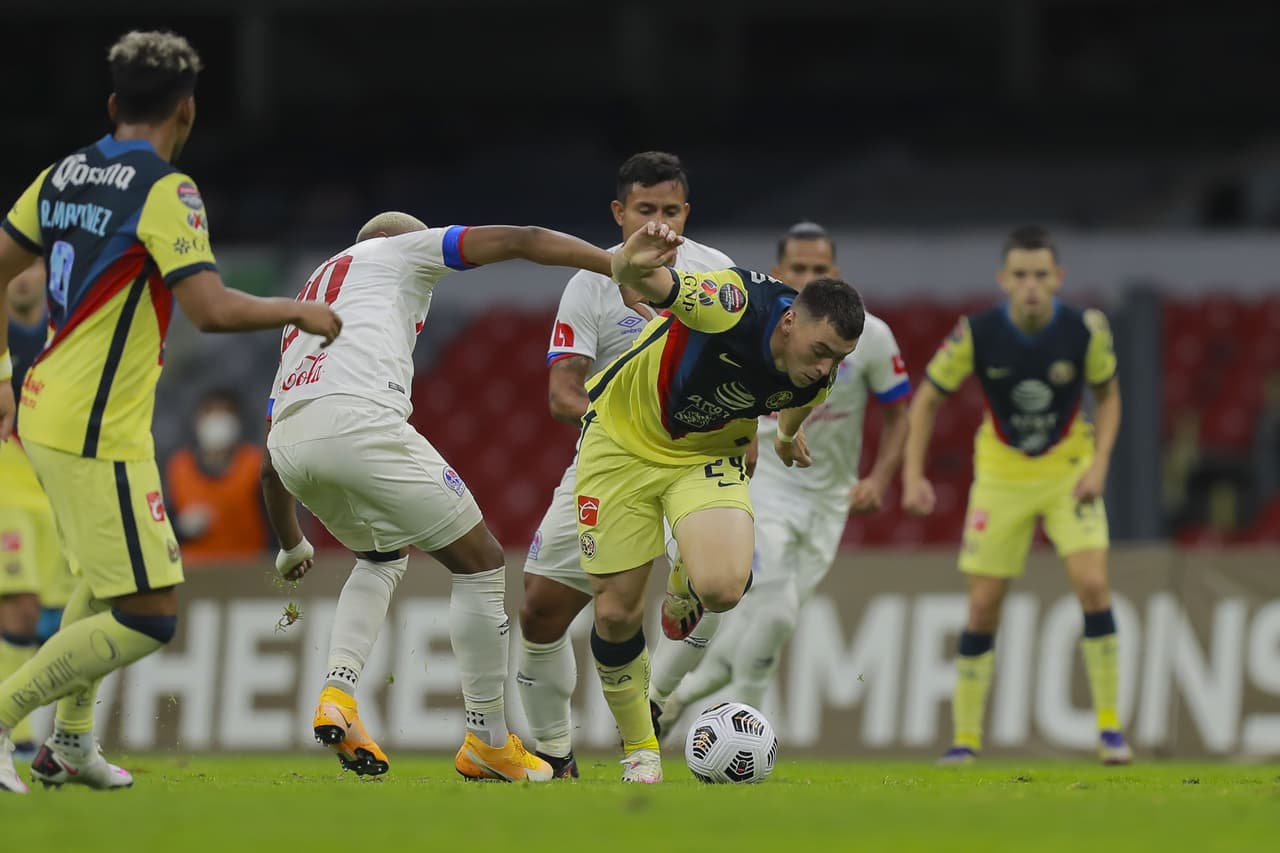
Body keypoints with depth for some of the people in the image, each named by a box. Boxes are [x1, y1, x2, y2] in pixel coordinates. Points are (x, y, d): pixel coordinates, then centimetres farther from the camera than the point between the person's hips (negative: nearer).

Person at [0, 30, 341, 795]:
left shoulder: (64, 175, 9)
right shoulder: (165, 192, -15)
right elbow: (210, 308, -24)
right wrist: (299, 312, -8)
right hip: (101, 435, -9)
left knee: (105, 581, 27)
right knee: (149, 617, -5)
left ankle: (71, 742, 29)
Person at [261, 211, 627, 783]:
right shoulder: (401, 251, 23)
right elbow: (521, 242, 13)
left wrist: (291, 547, 51)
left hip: (287, 438, 7)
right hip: (359, 422, -7)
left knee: (383, 556, 32)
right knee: (480, 563, 7)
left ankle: (337, 697, 11)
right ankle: (487, 742, 11)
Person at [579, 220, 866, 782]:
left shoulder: (818, 377, -13)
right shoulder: (737, 305, -32)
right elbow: (650, 284, -47)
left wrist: (787, 435, 36)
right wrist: (632, 266, -71)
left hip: (707, 456, 3)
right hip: (622, 440, -3)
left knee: (722, 588, -24)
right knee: (616, 613, -3)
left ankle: (685, 585, 17)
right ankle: (639, 749, 22)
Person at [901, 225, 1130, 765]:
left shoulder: (1085, 330, -18)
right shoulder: (976, 334, -19)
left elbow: (1108, 395, 1)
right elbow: (927, 400, -6)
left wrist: (1099, 463, -12)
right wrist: (913, 475, -15)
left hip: (1069, 470, 0)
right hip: (1001, 474, 0)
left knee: (1092, 584, -18)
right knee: (983, 606, -2)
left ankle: (1109, 726, -7)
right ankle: (965, 736, 11)